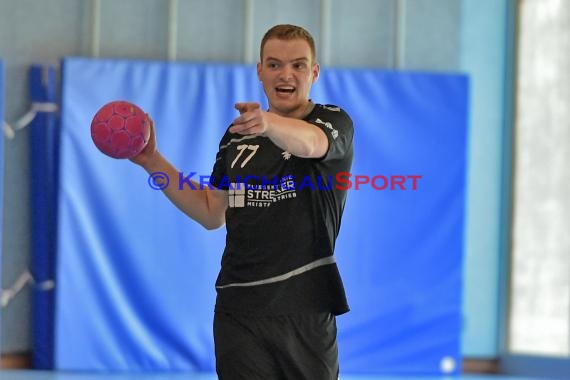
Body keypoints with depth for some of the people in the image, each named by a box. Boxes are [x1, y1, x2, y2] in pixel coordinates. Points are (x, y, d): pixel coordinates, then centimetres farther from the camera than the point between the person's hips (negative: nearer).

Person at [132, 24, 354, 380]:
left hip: (305, 310, -4)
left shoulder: (334, 122, -2)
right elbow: (212, 213, 20)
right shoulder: (237, 136, 13)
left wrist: (268, 123, -49)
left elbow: (309, 143, -27)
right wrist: (153, 162, 12)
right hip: (238, 310, 4)